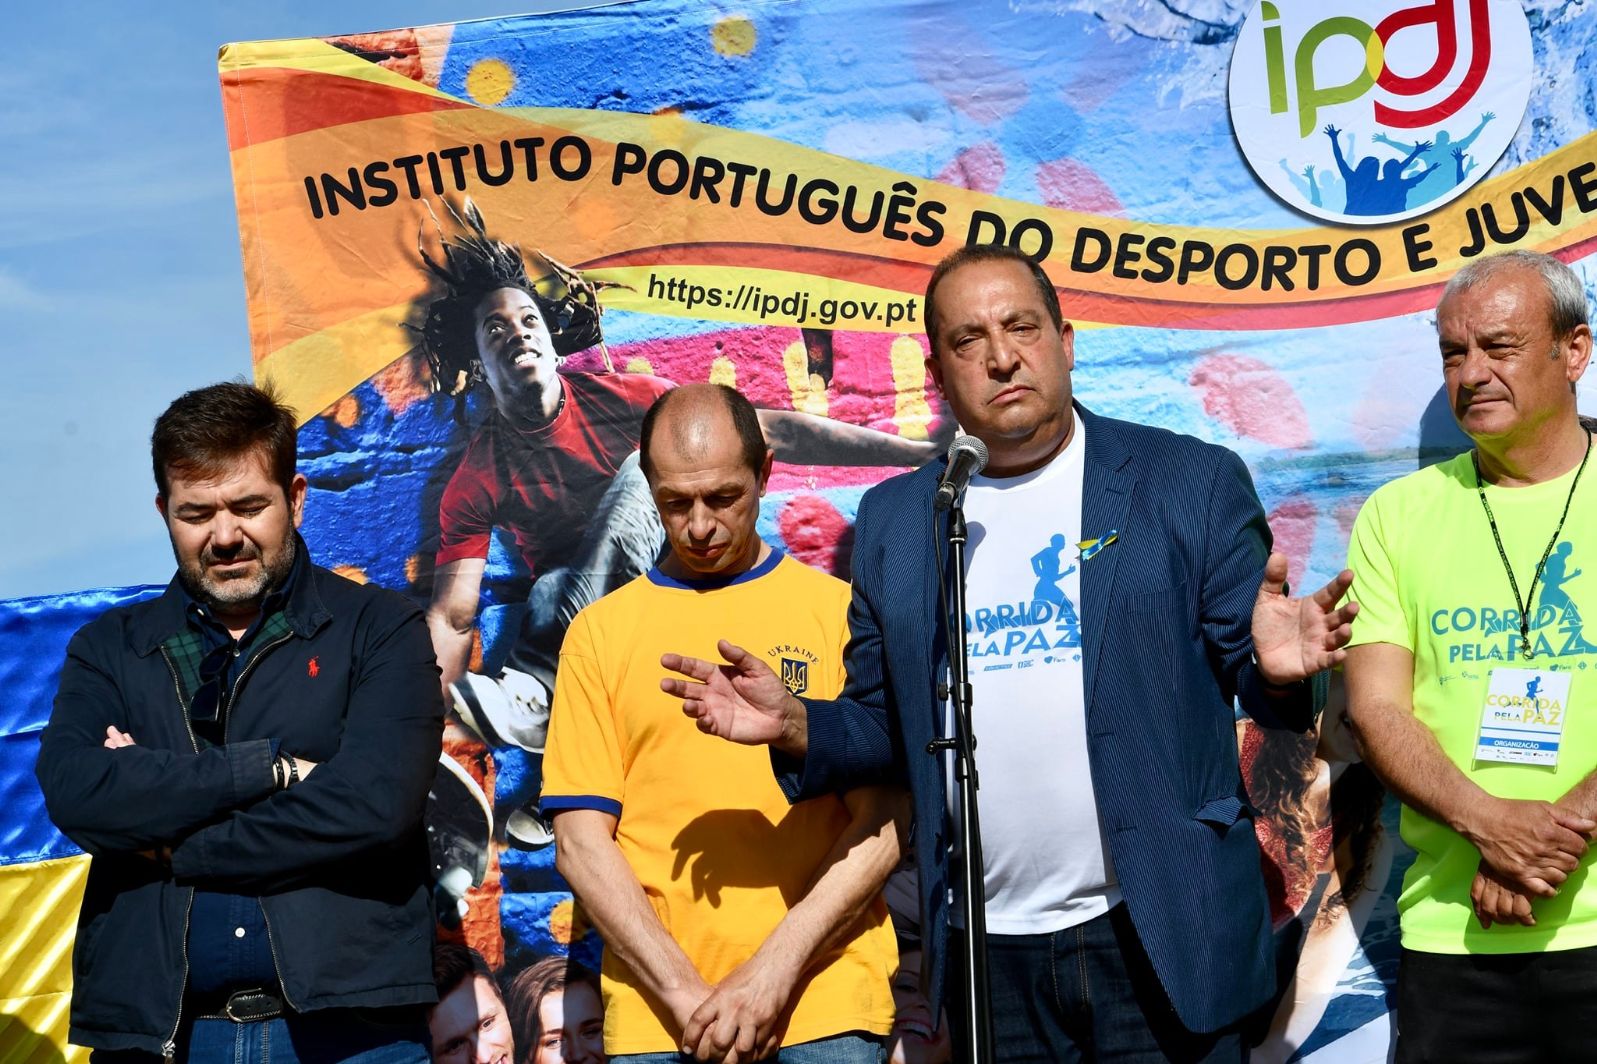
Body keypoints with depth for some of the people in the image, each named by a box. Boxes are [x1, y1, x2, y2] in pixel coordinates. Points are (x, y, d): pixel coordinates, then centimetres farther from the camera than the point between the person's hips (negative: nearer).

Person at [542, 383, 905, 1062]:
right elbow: (580, 840, 1)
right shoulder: (601, 631, 6)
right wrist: (683, 993, -9)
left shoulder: (840, 611, 3)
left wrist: (777, 969, -12)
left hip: (823, 1005, -1)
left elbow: (882, 825, -2)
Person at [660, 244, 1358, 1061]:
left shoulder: (1190, 481, 0)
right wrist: (794, 727, -6)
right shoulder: (891, 519, 9)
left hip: (1159, 938, -3)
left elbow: (1253, 676, -2)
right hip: (987, 955, 3)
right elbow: (886, 728, 13)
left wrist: (1276, 671, -24)